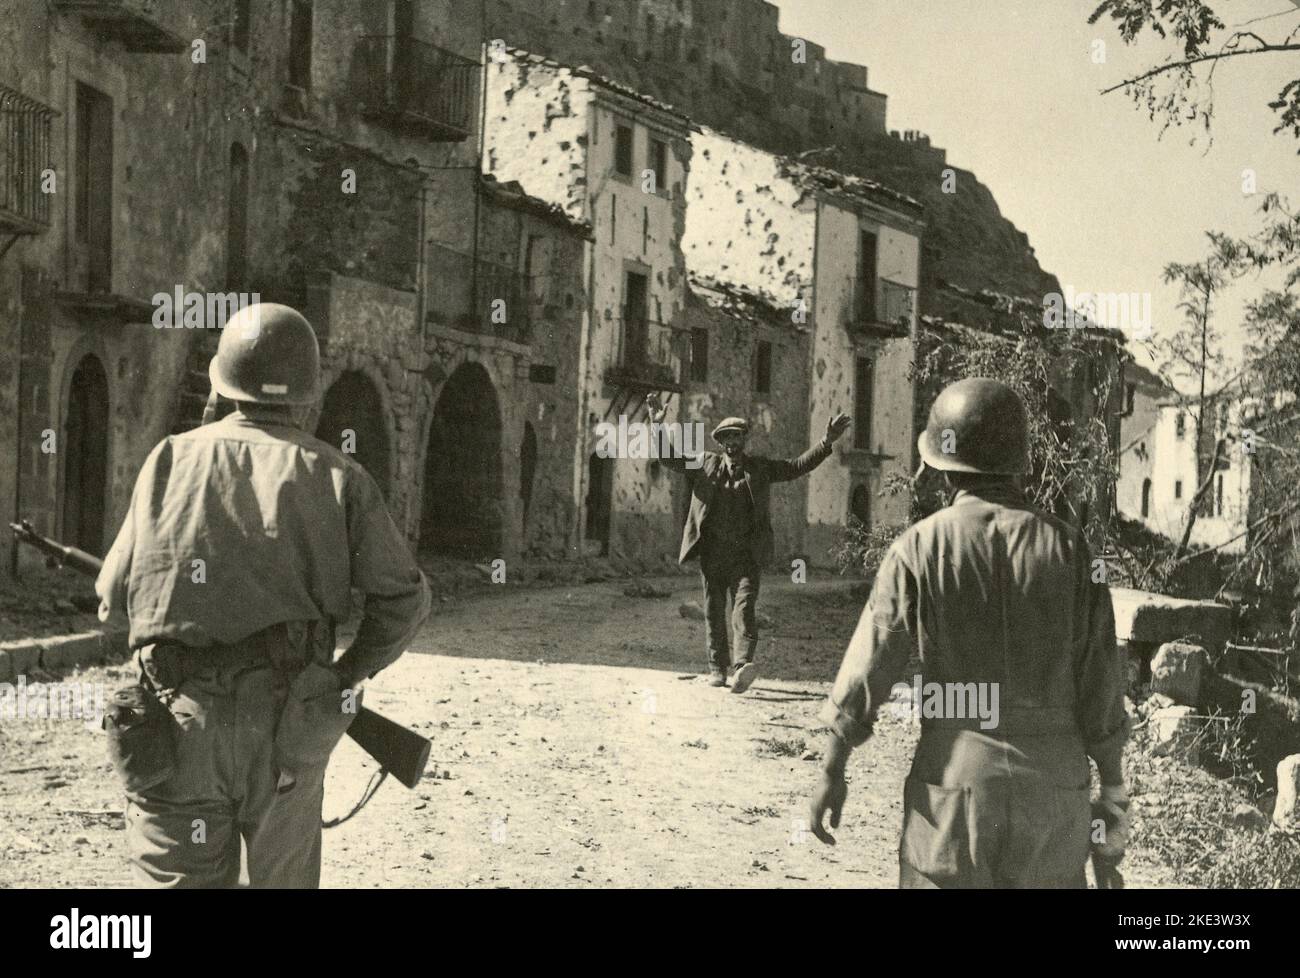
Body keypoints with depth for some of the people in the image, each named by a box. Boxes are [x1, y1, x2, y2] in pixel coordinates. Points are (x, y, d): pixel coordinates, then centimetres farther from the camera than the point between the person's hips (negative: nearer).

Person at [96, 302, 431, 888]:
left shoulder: (172, 460, 3)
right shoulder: (337, 476, 2)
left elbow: (114, 598, 7)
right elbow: (403, 597, -1)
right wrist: (352, 674, 13)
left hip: (183, 719, -1)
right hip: (287, 723, 1)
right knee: (285, 878, 17)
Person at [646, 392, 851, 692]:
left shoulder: (761, 468, 13)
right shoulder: (705, 464, 12)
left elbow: (799, 466, 12)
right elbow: (670, 457, 13)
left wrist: (827, 442, 1)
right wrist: (658, 426, -2)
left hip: (747, 554, -2)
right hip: (712, 552, 2)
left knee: (744, 607, -16)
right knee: (714, 611, 8)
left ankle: (742, 666, -29)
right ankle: (717, 668, 18)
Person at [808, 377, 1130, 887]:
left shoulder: (920, 548, -5)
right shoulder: (1067, 548, 0)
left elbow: (867, 668, -4)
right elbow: (1100, 690, 1)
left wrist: (831, 770, 5)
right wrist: (1113, 790, 10)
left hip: (956, 779, -1)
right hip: (1053, 787, 2)